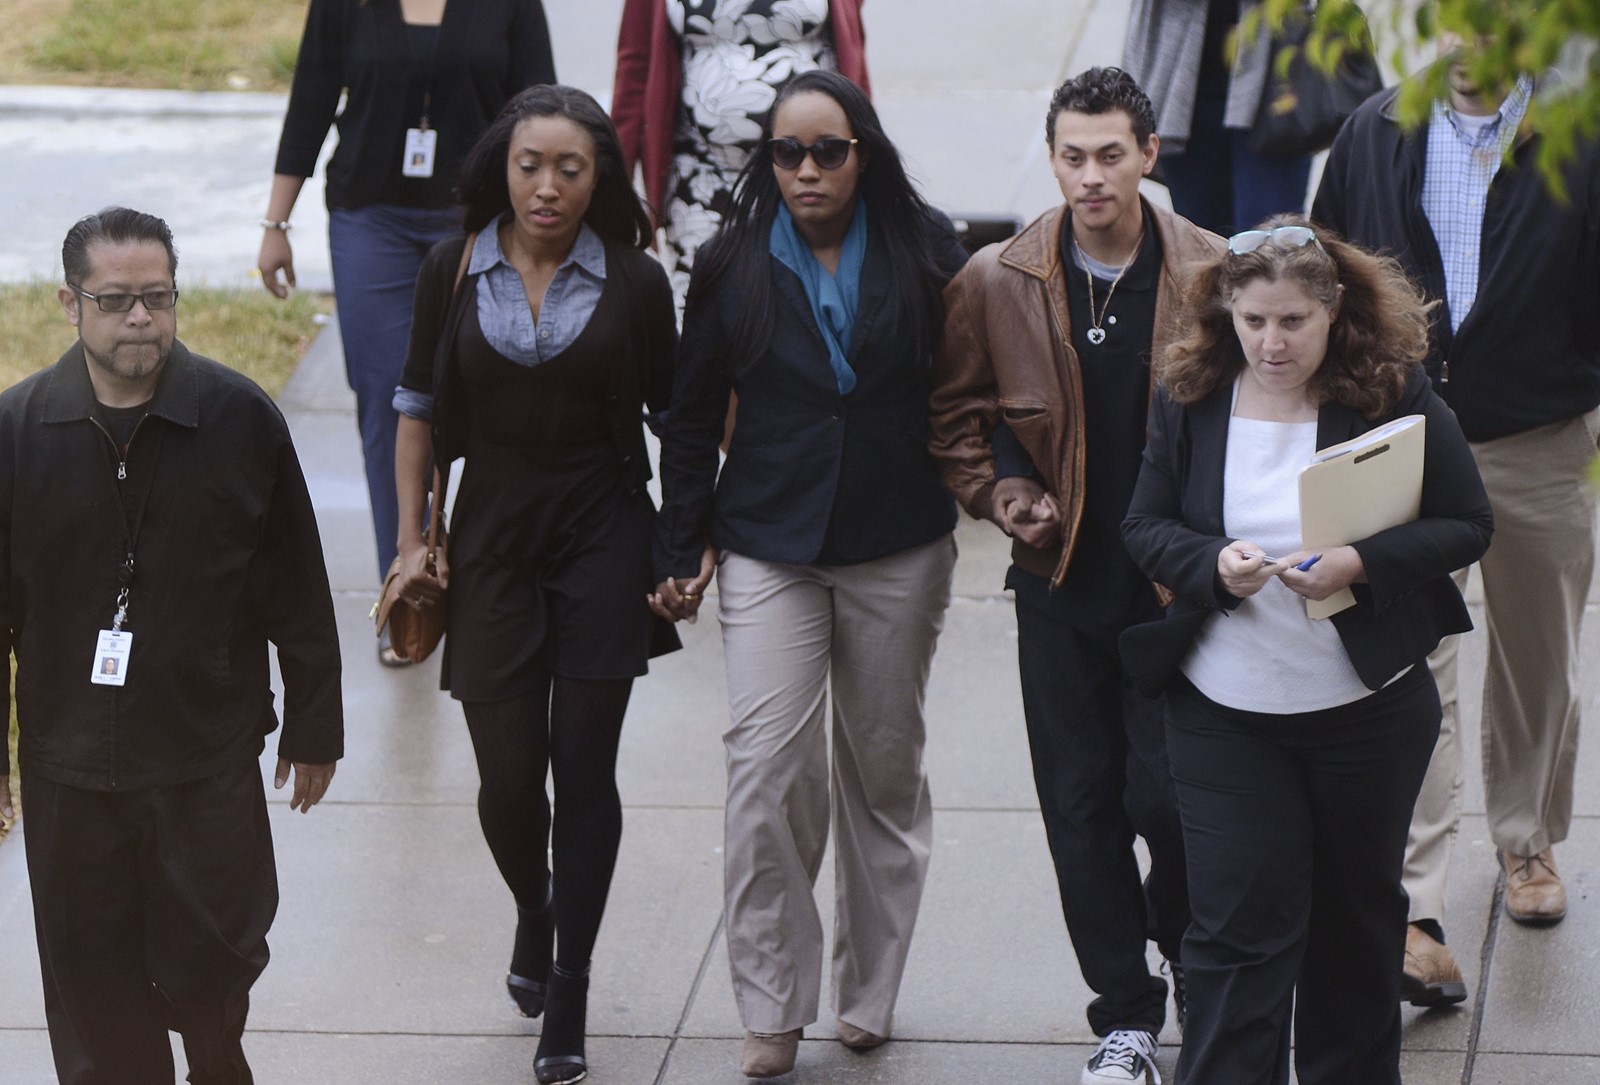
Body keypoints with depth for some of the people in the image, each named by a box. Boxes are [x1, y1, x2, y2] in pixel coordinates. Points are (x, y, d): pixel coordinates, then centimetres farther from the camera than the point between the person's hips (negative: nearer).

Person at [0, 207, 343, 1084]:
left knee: (210, 969, 6)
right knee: (94, 995, 8)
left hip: (210, 757, -1)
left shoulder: (240, 418, -7)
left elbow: (297, 591, 1)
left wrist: (314, 730, 5)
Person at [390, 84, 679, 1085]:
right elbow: (419, 409, 7)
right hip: (491, 540, 1)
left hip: (604, 541, -1)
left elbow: (675, 415, 5)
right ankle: (534, 916, 35)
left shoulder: (635, 281, -3)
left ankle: (567, 1004, 7)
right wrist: (413, 539, 4)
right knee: (508, 773, 1)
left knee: (585, 769, -2)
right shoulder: (454, 272, 0)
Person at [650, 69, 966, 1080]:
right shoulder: (734, 265, 0)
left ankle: (870, 993, 25)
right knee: (766, 768, -11)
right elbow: (692, 416, 7)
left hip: (899, 548, 1)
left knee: (886, 768, 11)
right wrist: (683, 549, 5)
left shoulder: (926, 250, -2)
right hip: (769, 549, 0)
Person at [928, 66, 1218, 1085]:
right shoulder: (995, 282, -2)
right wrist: (1003, 496, -7)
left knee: (1165, 797, -6)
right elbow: (956, 415, 9)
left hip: (1177, 581, -2)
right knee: (1081, 805, 7)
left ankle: (1190, 949, 26)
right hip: (1060, 579, 2)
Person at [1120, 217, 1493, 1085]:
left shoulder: (1392, 391, -9)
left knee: (1358, 914, 17)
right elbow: (1145, 528, 2)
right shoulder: (1190, 395, -3)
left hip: (1369, 710, 0)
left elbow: (1466, 525, -6)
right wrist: (1212, 563, -20)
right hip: (1222, 712, 0)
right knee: (1237, 922, -5)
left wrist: (1361, 565, -23)